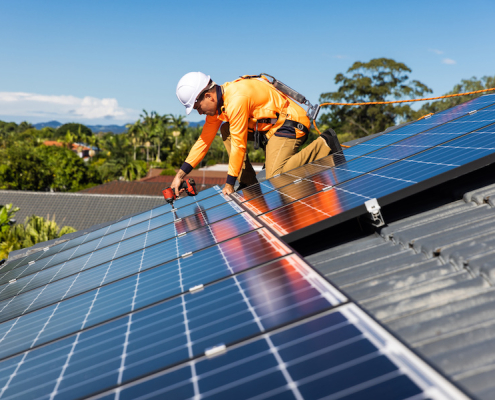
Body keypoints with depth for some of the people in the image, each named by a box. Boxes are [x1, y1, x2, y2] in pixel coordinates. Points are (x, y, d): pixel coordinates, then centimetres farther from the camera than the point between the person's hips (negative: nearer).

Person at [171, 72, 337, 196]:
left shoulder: (236, 99, -26)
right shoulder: (217, 102, 4)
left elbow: (238, 145, -22)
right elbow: (204, 140, 9)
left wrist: (229, 185, -13)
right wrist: (180, 174, 5)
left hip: (290, 124, -10)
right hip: (269, 126, 10)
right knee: (226, 130, 3)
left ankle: (323, 144, -9)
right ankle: (248, 183, 2)